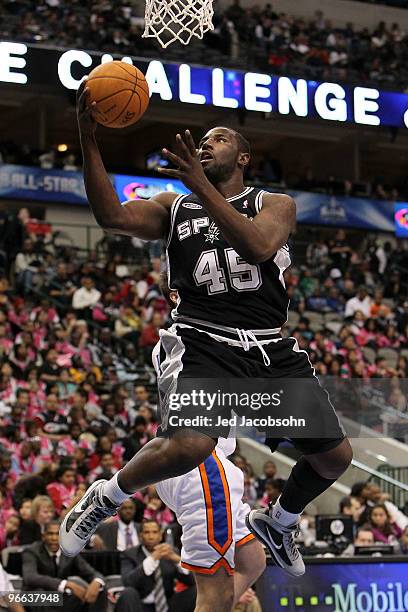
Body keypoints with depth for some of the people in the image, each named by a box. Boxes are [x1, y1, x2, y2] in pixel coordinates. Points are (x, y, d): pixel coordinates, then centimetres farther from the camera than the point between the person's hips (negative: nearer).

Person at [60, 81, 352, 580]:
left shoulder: (276, 204, 9)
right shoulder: (175, 207, 12)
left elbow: (260, 246, -15)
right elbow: (112, 216, -8)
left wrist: (203, 187, -22)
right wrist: (88, 139, -18)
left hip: (273, 350, 3)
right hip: (202, 342, -2)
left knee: (335, 457, 6)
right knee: (190, 445, -30)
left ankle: (278, 521, 36)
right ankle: (105, 497, -2)